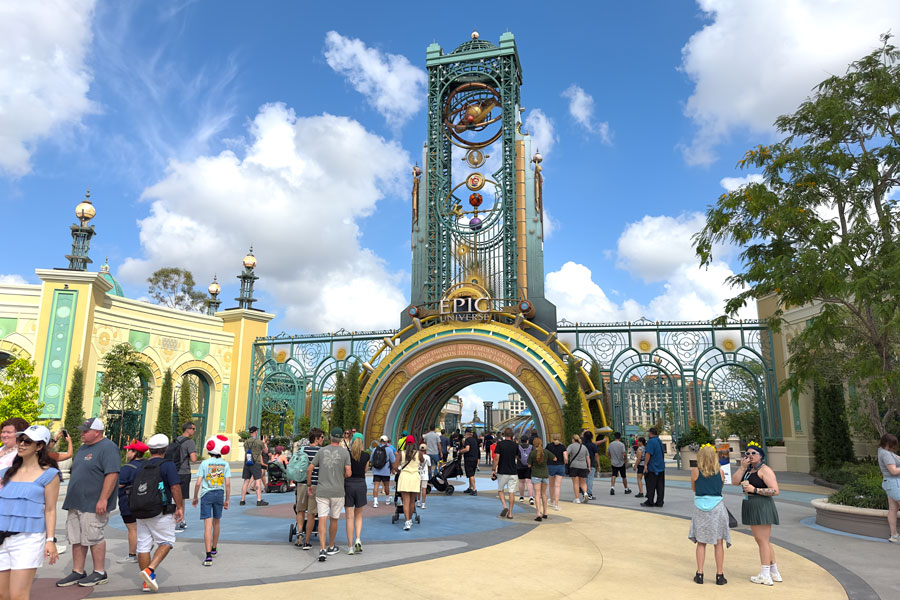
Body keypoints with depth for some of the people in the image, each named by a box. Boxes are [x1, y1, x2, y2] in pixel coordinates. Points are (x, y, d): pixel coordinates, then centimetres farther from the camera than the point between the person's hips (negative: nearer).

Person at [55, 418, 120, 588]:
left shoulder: (108, 448, -14)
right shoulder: (84, 448, 17)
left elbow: (112, 474, -22)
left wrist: (103, 499, -26)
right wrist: (70, 498, 20)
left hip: (93, 505, -9)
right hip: (76, 503, 9)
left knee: (93, 538, -3)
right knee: (76, 539, 12)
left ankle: (100, 573, 9)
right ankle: (77, 572, 22)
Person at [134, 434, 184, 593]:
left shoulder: (141, 466, 9)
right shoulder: (167, 465, -9)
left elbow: (133, 487, 17)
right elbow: (175, 487, -15)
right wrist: (180, 508, -8)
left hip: (140, 512, 6)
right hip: (161, 512, -6)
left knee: (143, 546, 9)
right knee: (166, 542, 6)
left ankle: (146, 582, 15)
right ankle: (150, 570, -13)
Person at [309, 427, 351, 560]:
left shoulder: (321, 451, 2)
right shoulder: (344, 452, -4)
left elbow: (309, 469, 1)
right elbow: (348, 473, -9)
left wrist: (309, 486, 13)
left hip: (321, 491, 1)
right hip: (337, 491, -1)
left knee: (322, 519, -1)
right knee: (334, 519, 14)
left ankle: (322, 550, -12)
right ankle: (331, 547, 29)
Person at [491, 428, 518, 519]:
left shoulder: (500, 444, -8)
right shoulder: (515, 445, 1)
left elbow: (496, 458, -12)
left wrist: (493, 469, -4)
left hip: (502, 472, -2)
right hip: (513, 472, 2)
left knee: (500, 490, 15)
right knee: (511, 492, 7)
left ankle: (505, 506, -5)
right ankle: (510, 513, 7)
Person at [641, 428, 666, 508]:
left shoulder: (650, 441, -16)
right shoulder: (659, 441, 12)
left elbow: (648, 454, -21)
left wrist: (645, 465, -19)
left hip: (652, 468, -8)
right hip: (661, 467, 8)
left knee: (650, 486, 0)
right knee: (660, 486, 8)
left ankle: (650, 502, 4)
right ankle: (659, 502, 10)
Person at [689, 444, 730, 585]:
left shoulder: (695, 471, -6)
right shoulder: (720, 471, -3)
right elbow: (722, 486, 10)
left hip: (700, 507, 0)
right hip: (717, 506, 0)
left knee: (701, 543, 10)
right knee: (718, 543, 8)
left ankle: (699, 574, 11)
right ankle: (719, 575, 11)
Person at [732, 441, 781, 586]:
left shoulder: (765, 470, -12)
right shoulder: (748, 469, 12)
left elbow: (775, 491, -18)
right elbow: (734, 481, 2)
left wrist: (754, 489, -21)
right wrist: (742, 467, -8)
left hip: (762, 507, -9)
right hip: (752, 508, 9)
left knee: (762, 540, -4)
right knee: (762, 540, 16)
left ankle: (765, 576, 4)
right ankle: (775, 573, 26)